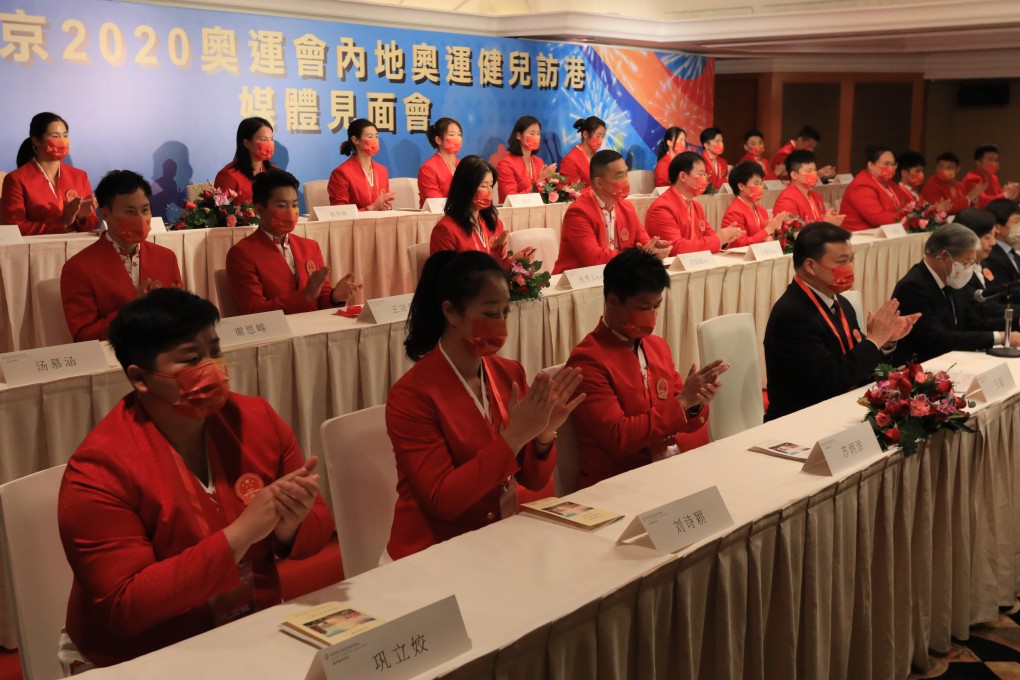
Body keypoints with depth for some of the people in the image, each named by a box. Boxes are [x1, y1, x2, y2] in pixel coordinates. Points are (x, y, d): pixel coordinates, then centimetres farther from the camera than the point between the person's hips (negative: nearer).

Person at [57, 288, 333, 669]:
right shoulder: (100, 470, -16)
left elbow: (317, 530, 4)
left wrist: (290, 525, -20)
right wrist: (240, 534, -26)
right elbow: (124, 606, -20)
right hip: (144, 663, -5)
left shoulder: (258, 420, -3)